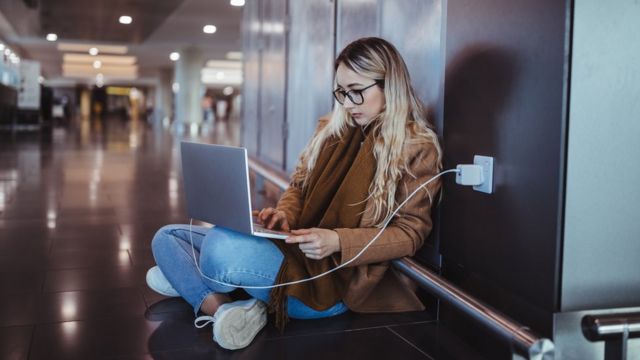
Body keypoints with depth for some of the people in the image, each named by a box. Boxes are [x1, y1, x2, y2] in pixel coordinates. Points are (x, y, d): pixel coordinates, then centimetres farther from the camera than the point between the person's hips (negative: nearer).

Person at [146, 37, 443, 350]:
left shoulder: (418, 148, -7)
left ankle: (187, 279, 1)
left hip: (339, 276, -8)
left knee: (222, 246, -31)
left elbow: (409, 233, -10)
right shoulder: (332, 128, 12)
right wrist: (285, 214, -8)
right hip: (296, 248, 8)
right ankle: (220, 307, -14)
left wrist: (337, 241, -24)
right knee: (167, 236, 7)